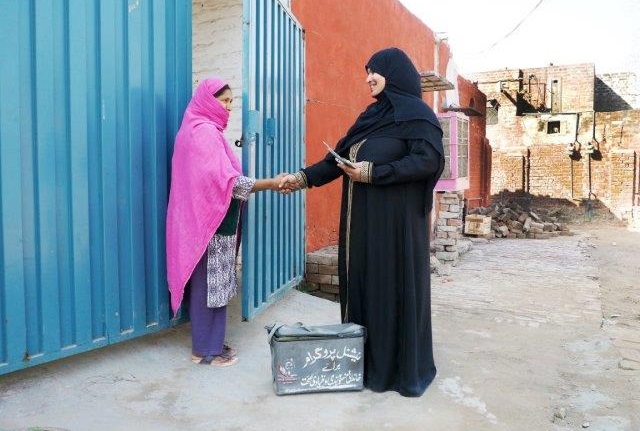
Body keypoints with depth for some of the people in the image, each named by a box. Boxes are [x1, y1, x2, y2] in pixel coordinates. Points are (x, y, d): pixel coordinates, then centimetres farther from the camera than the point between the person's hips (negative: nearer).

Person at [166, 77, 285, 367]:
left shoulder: (200, 130, 17)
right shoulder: (204, 132, -14)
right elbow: (226, 180, -21)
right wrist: (270, 184, -18)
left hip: (209, 219, 10)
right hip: (211, 221, -10)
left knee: (209, 283, 13)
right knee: (208, 284, -2)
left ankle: (209, 343, 23)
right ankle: (207, 349, 9)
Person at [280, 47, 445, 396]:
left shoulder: (417, 113, -5)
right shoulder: (371, 115, 18)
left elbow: (428, 160, -18)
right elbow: (340, 156, 17)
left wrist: (373, 172, -19)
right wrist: (303, 177, 7)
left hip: (395, 221, -8)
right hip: (362, 220, 8)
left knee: (396, 287, -1)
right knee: (362, 284, 10)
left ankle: (406, 368, 14)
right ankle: (367, 360, 23)